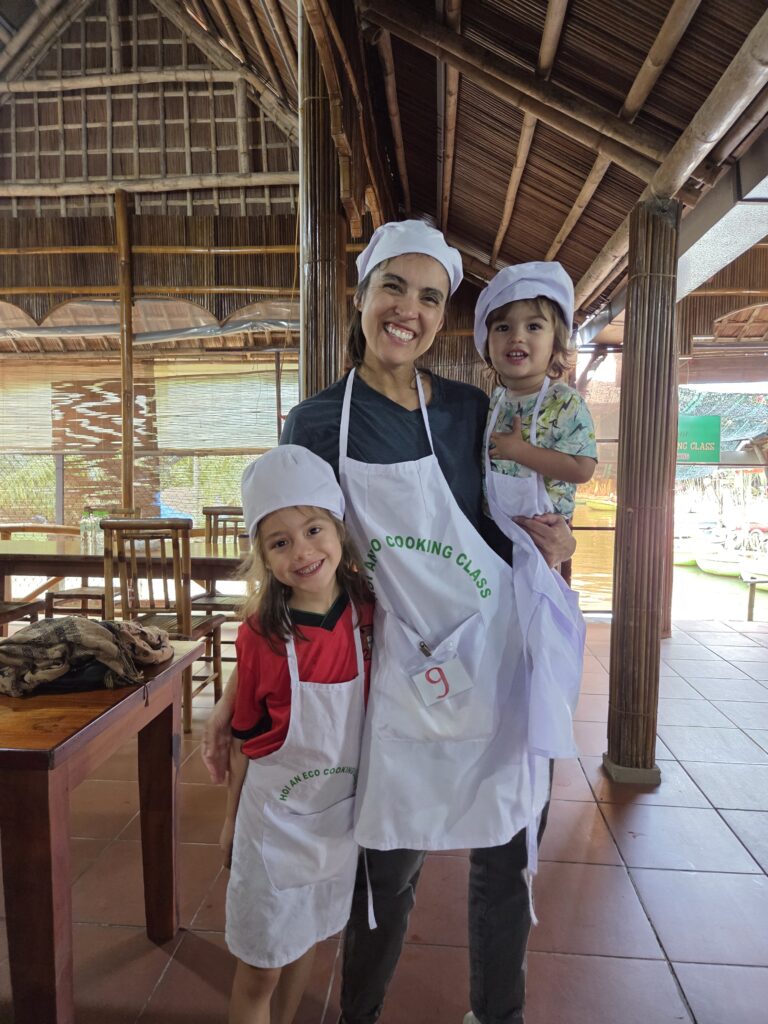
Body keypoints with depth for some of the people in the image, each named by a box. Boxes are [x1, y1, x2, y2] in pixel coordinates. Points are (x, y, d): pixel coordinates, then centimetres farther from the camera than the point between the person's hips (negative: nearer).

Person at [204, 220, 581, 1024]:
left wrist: (545, 543, -10)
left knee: (504, 867, 17)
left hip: (501, 659, 3)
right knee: (388, 870, 13)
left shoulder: (471, 410, 1)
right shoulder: (315, 424, -4)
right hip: (402, 674, -2)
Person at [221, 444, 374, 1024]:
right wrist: (232, 817, 5)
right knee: (259, 967, 13)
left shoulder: (369, 614, -14)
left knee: (306, 940, 26)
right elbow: (246, 737, -5)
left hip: (342, 812, 3)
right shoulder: (260, 634, -19)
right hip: (275, 815, -3)